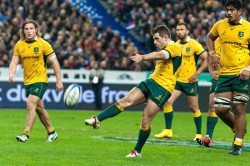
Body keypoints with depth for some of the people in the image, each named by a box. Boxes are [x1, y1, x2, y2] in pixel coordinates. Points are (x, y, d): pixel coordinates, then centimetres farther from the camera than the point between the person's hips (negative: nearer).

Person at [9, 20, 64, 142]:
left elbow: (54, 62, -5)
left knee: (31, 104, -20)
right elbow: (14, 62, 2)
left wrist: (59, 81, -7)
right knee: (39, 108, 15)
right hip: (27, 81, 6)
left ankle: (26, 134, -20)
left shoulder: (43, 44, -9)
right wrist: (11, 74, -19)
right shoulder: (19, 45, 2)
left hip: (40, 80, -6)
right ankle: (51, 132, 30)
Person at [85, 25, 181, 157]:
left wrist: (143, 57, -44)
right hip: (151, 81, 8)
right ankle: (97, 120, -19)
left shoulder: (174, 47, -9)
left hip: (163, 88, -8)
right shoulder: (165, 49, 22)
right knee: (126, 101, -9)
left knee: (146, 119, -9)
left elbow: (162, 55, -30)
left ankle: (137, 151, 5)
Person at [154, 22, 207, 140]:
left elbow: (206, 59, -9)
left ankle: (199, 134, 13)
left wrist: (197, 73, -16)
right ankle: (168, 131, -1)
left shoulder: (194, 44, -8)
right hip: (177, 80, 5)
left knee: (194, 108, 2)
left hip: (190, 81, -5)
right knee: (167, 102, -8)